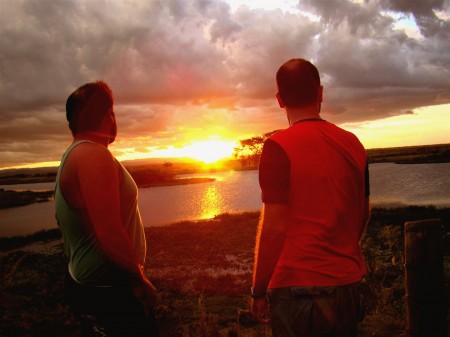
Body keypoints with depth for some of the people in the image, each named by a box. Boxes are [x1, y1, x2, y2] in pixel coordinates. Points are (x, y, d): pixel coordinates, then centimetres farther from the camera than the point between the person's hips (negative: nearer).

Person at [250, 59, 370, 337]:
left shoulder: (279, 147, -14)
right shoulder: (353, 144, 4)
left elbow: (274, 228, -16)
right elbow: (364, 214, 12)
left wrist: (259, 291, -5)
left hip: (298, 289, -5)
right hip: (348, 285, 6)